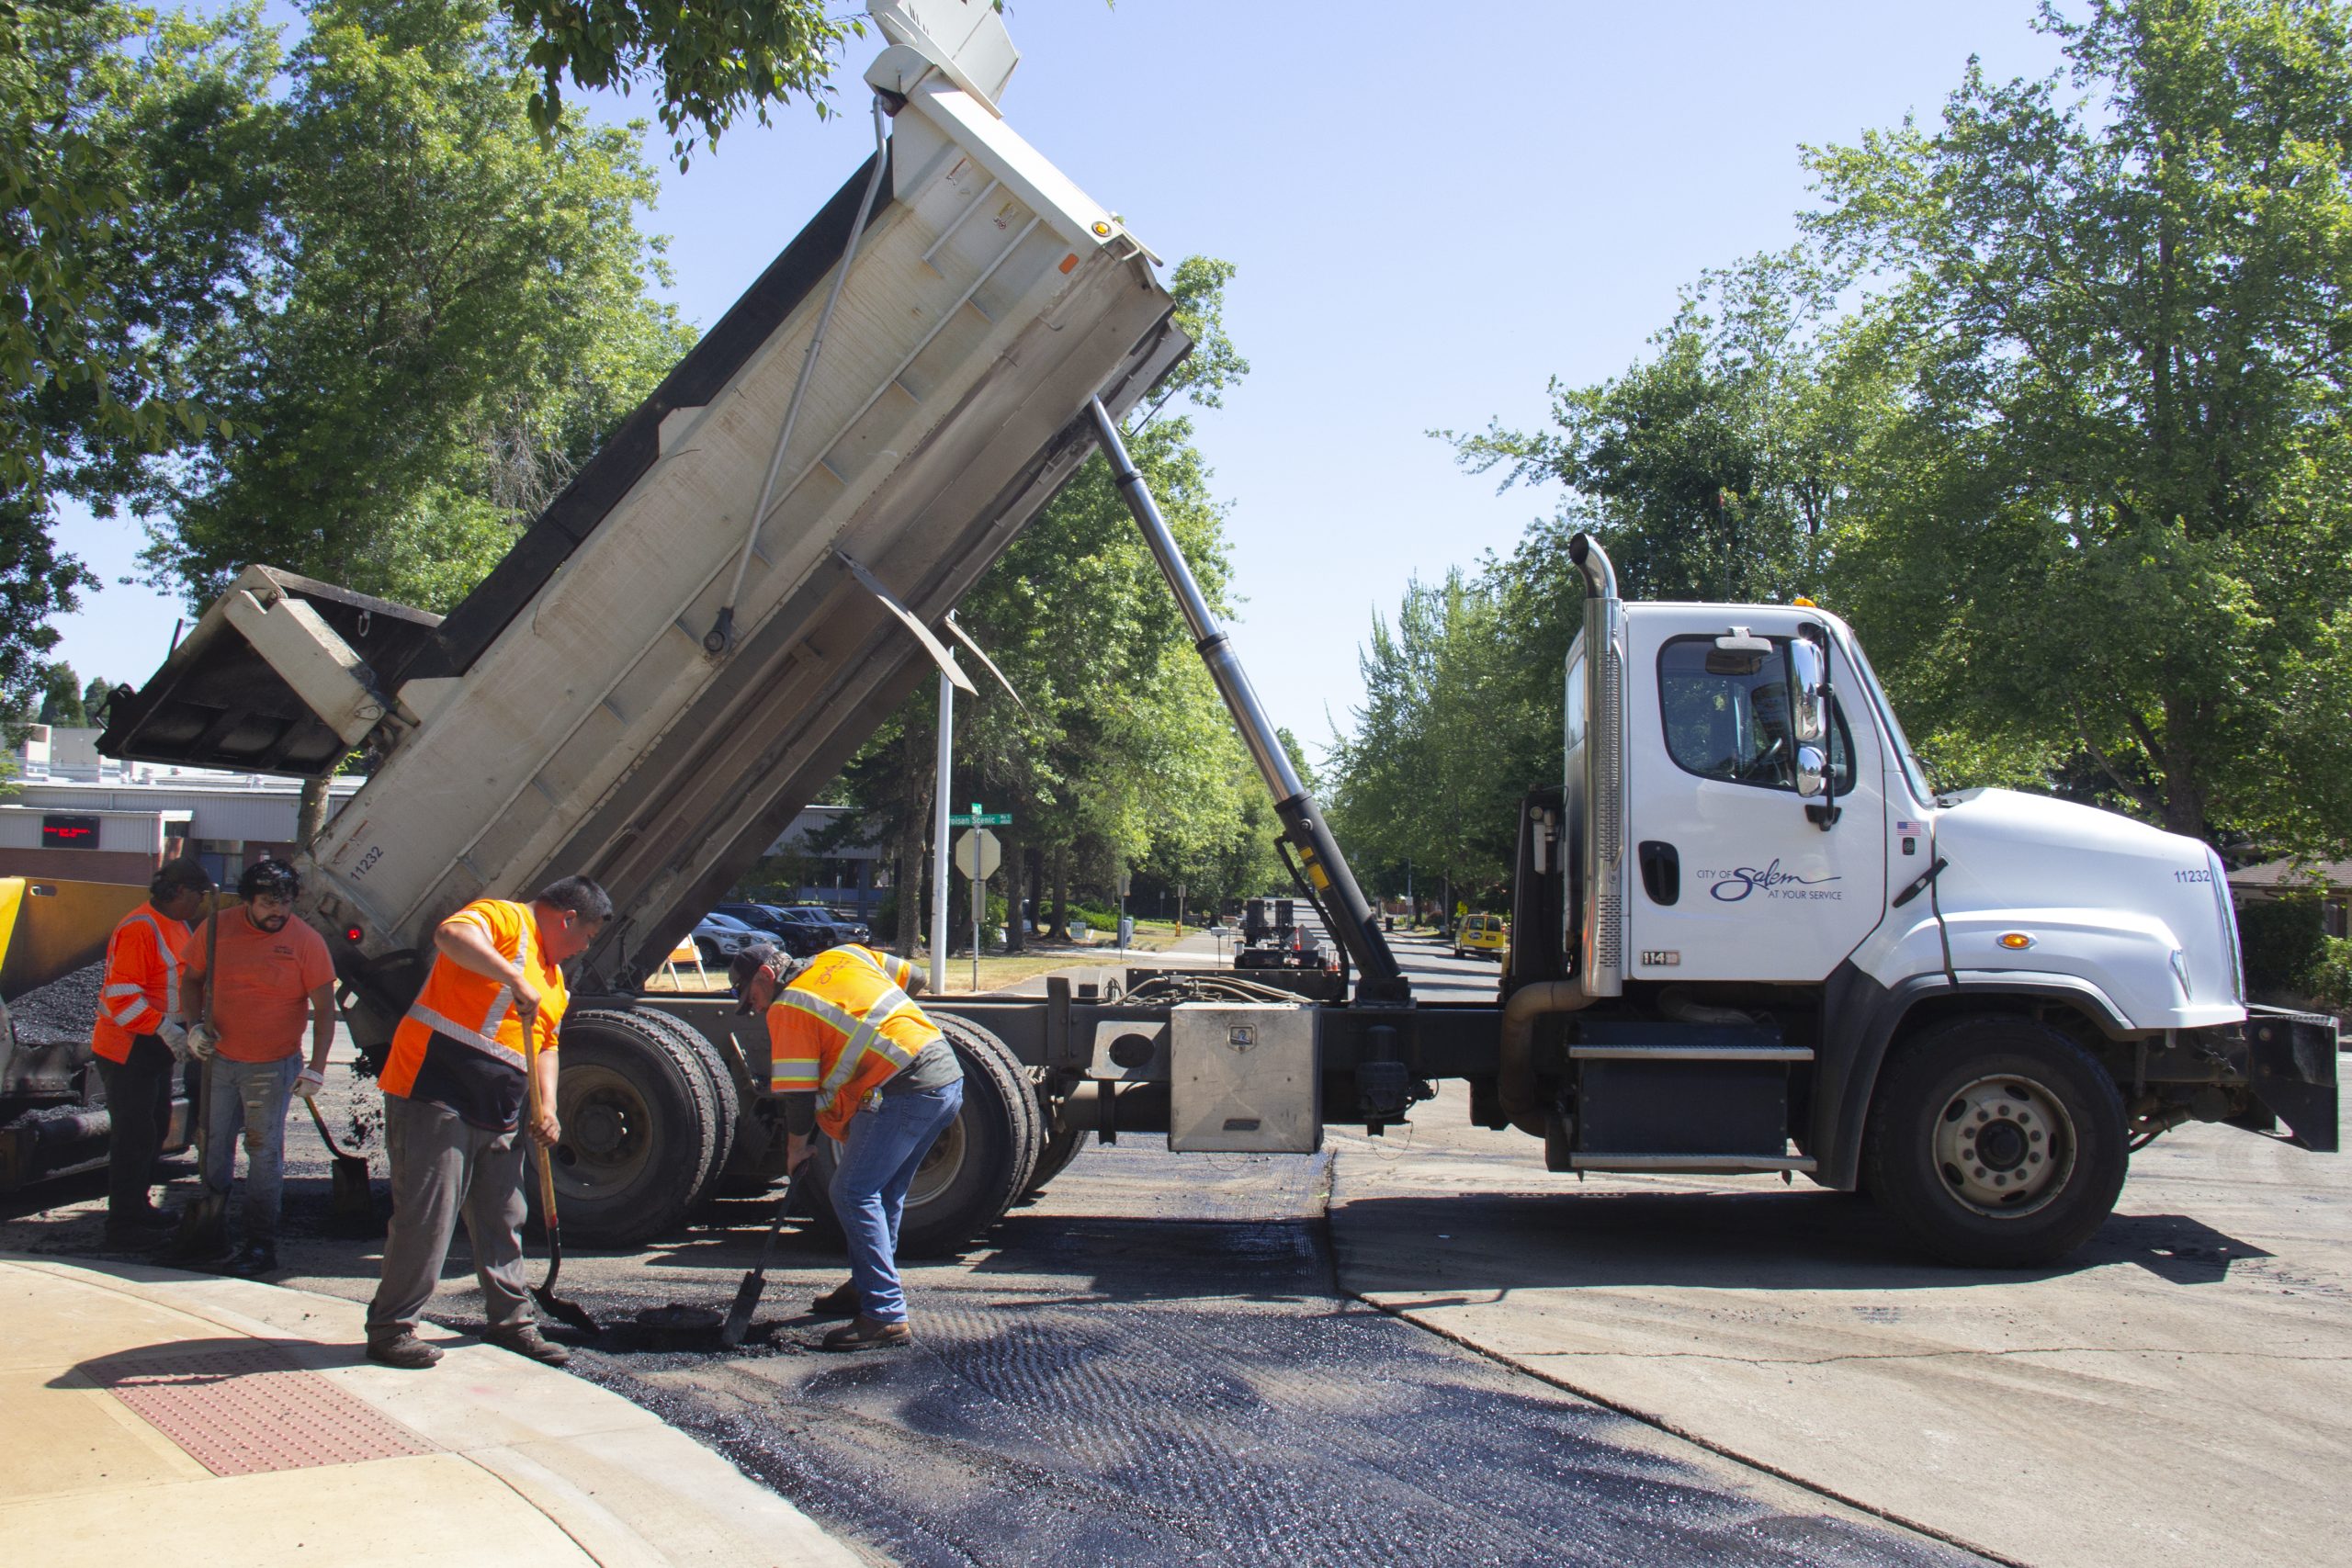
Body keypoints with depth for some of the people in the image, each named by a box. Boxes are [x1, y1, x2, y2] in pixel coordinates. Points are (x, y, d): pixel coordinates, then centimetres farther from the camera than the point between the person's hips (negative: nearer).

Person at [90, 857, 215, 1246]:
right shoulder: (139, 929, -20)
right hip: (128, 1051, -10)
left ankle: (137, 1206, 31)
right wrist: (165, 1027, -29)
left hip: (156, 1049, 10)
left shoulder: (177, 926, 13)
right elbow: (122, 996, -26)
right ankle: (122, 1224, 1)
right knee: (133, 1136, -6)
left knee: (155, 1128, 18)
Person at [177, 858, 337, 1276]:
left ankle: (261, 1244, 6)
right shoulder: (217, 927, -4)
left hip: (273, 1066, -4)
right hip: (219, 1058, 4)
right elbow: (191, 979, 10)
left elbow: (325, 1009, -9)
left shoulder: (306, 942, -12)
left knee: (264, 1152, -1)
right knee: (213, 1145, 14)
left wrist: (316, 1068, -15)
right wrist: (194, 1026, -7)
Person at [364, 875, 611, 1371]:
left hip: (497, 1116, 9)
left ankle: (511, 1321, 25)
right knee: (426, 1218, -6)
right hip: (436, 1098, -9)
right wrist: (515, 980, -33)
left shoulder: (554, 977, 21)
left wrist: (546, 1107, 6)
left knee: (503, 1221, 14)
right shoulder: (503, 920, -6)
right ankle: (390, 1329, 5)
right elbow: (452, 935, -28)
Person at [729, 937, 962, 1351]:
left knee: (853, 1193, -6)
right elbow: (915, 979, 27)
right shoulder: (845, 955, 19)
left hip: (904, 1092, -9)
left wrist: (796, 1148, 9)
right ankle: (867, 1286, 33)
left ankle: (886, 1315, -9)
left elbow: (796, 1090, -4)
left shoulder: (788, 1009, -2)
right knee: (885, 1191, 21)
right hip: (949, 1074, 9)